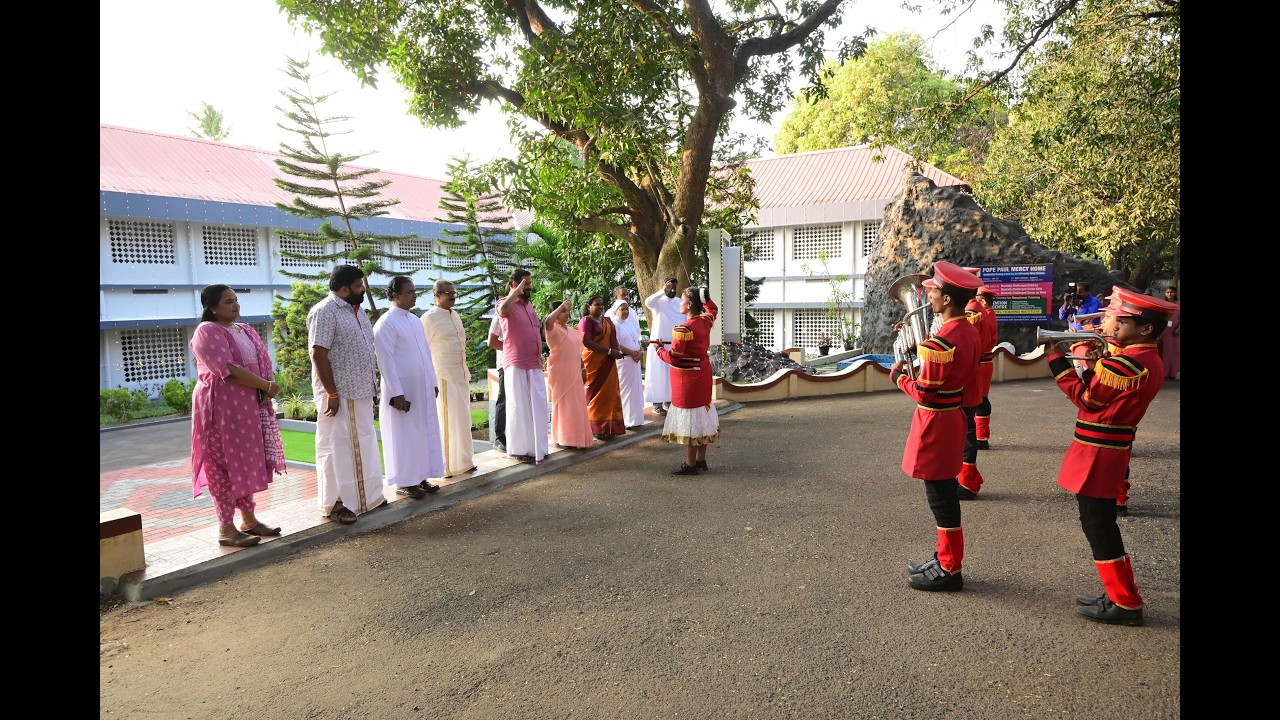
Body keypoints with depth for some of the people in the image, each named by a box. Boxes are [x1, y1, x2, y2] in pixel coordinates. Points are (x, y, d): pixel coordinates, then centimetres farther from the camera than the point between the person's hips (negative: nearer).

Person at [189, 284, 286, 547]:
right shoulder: (207, 332, -11)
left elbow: (265, 362, 11)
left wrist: (270, 387, -9)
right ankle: (226, 529, 4)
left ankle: (249, 519, 21)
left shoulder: (245, 330, 15)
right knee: (227, 465, -3)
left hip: (251, 406, 8)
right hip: (223, 408, -8)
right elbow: (228, 370, -22)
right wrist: (266, 386, -17)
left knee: (247, 464, 12)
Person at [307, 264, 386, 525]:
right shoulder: (325, 312, -15)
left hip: (360, 391, 9)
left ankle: (364, 494, 28)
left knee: (363, 444, 16)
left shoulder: (354, 310, 12)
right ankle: (334, 503, 11)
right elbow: (319, 355, -19)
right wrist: (332, 393, -20)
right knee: (337, 446, 1)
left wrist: (371, 385, 16)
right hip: (340, 394, -9)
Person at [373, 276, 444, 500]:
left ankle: (420, 477, 21)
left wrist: (433, 382, 13)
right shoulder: (386, 323, -12)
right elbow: (385, 360, -15)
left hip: (422, 388, 8)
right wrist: (396, 392, -18)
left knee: (425, 433, 11)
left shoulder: (415, 320, 12)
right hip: (402, 390, -8)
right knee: (404, 436, 1)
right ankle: (404, 482, 11)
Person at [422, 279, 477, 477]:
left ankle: (463, 461, 22)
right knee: (446, 422, -3)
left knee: (463, 420, 12)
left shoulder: (455, 315, 14)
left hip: (461, 374, 8)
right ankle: (445, 466, 5)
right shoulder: (429, 318, -10)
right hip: (443, 377, -8)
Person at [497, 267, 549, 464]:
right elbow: (503, 310, -31)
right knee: (519, 407, -1)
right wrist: (517, 291, -20)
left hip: (535, 365, 7)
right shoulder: (505, 303, -5)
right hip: (516, 365, -7)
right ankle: (518, 449, 8)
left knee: (538, 406, 9)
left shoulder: (530, 305, 17)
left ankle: (536, 447, 18)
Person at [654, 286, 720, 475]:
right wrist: (703, 297, 17)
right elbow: (713, 309, 26)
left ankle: (690, 464, 6)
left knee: (689, 420, -1)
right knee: (702, 417, 14)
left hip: (687, 379, -8)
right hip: (703, 376, 8)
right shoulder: (706, 321, 1)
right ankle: (701, 461, 23)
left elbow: (673, 358, -19)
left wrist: (660, 349, -2)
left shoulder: (683, 329, -22)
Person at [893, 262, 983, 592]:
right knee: (946, 489, 18)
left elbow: (923, 392, -21)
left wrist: (898, 375, -4)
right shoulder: (970, 331, 4)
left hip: (935, 422, -10)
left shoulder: (940, 342, -25)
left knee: (940, 494, 1)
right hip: (954, 414, 10)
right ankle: (946, 557, 31)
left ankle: (949, 570, 12)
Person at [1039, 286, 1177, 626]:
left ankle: (1124, 604, 9)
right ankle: (1121, 594, 28)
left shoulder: (1127, 364, -22)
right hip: (1112, 449, 10)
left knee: (1096, 525, 0)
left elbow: (1085, 397, -14)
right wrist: (1096, 363, 1)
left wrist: (1056, 360, -8)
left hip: (1097, 454, -10)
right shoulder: (1149, 361, 10)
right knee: (1102, 523, 19)